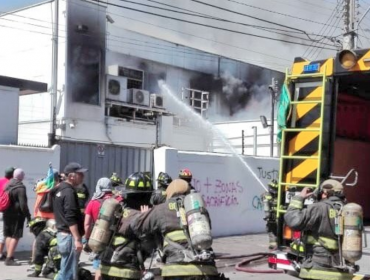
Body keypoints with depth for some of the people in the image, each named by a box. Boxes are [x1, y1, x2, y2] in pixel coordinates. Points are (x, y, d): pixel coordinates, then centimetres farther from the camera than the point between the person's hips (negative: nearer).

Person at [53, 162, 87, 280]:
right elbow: (71, 219, -22)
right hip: (70, 236, -10)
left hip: (61, 233, 10)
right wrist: (77, 239, -23)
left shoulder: (59, 189, 15)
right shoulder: (69, 192, -16)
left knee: (64, 270, 17)